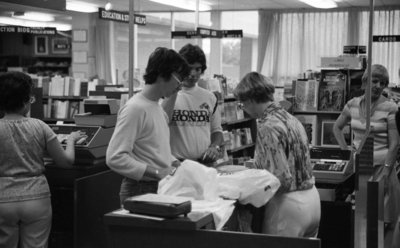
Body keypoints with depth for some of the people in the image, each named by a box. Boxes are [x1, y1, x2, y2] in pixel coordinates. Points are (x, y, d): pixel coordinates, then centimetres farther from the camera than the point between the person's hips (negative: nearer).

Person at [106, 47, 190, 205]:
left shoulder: (157, 107, 13)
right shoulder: (135, 109, -16)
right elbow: (114, 158, -23)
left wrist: (176, 164, 5)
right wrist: (156, 172, -23)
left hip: (160, 187, 8)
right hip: (140, 191, -8)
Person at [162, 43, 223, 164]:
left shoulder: (209, 97, 13)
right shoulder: (167, 95, 1)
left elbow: (217, 131, 20)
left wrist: (215, 146, 0)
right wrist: (173, 92, -14)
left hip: (206, 162, 3)